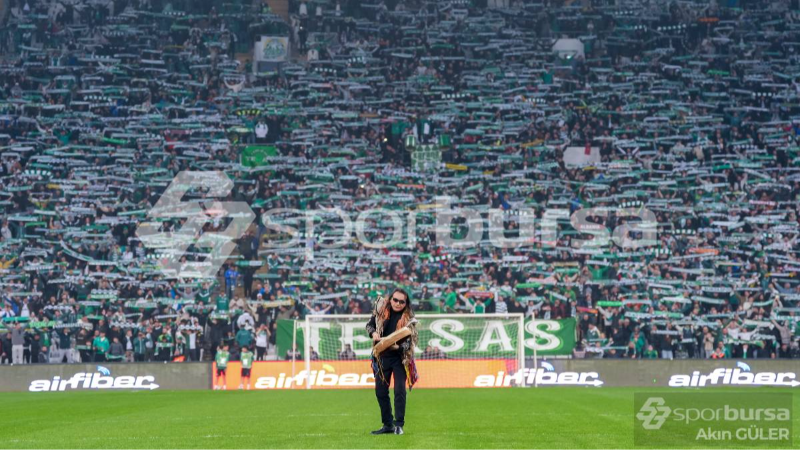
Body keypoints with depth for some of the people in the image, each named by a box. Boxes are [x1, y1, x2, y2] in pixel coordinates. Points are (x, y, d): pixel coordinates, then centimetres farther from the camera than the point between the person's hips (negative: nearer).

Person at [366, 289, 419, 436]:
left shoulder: (408, 319, -10)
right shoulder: (381, 310, -1)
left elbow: (410, 342, -13)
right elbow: (369, 325, 12)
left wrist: (398, 347, -32)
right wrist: (373, 333, -10)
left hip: (400, 358, -4)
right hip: (382, 357, 4)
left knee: (400, 390, -9)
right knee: (380, 392, 8)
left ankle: (399, 425, -2)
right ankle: (387, 425, 20)